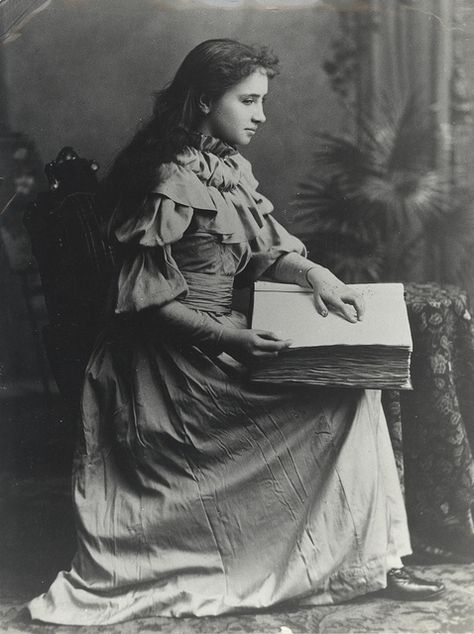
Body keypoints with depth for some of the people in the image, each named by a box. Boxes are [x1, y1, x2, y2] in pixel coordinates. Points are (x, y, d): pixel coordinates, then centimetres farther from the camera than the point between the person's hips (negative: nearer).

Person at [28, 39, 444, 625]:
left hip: (226, 338, 9)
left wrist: (313, 272, -6)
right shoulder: (172, 181, -16)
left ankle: (377, 561, 0)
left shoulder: (232, 168, 11)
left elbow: (265, 249, 14)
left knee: (352, 377, -3)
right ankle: (374, 561, -4)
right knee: (350, 392, -13)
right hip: (179, 356, -8)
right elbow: (146, 298, -17)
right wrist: (224, 336, -23)